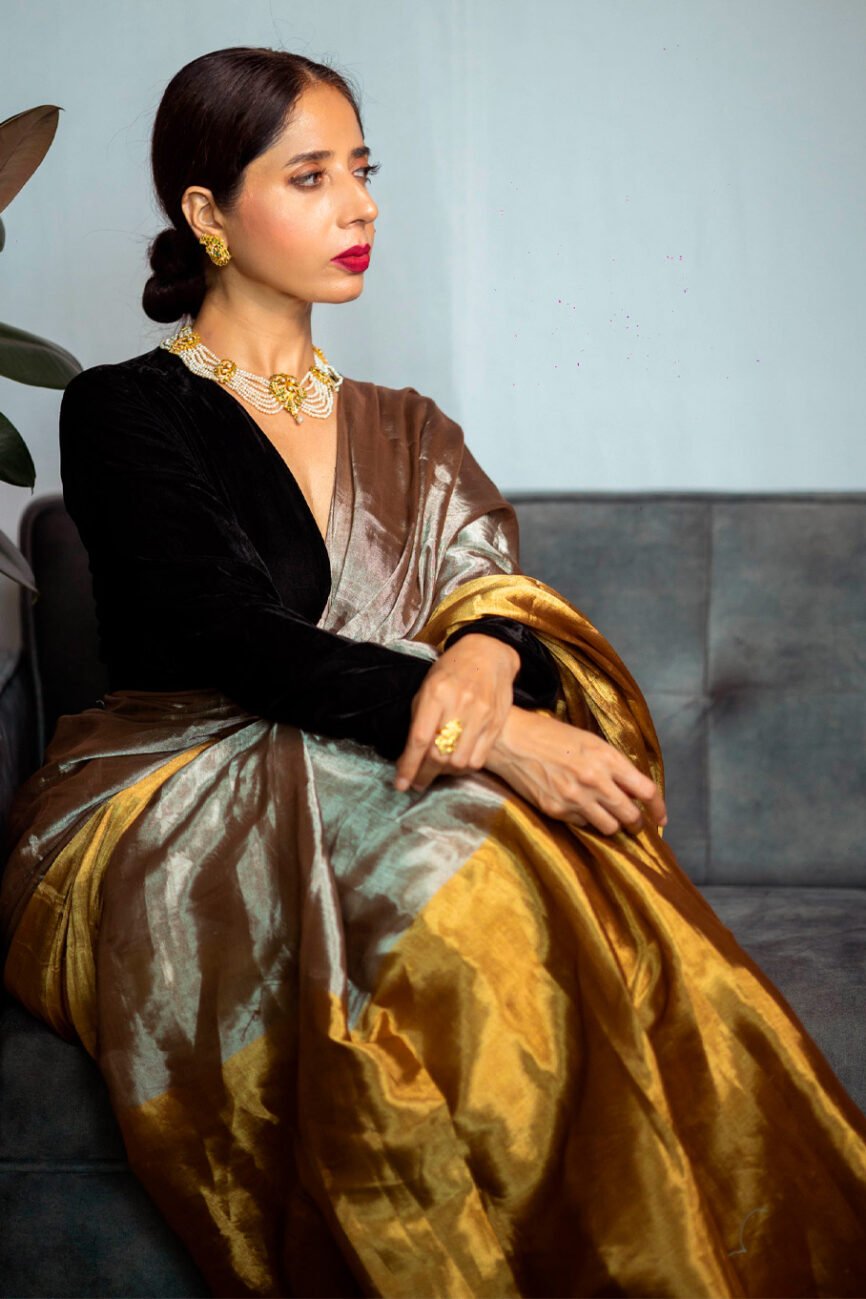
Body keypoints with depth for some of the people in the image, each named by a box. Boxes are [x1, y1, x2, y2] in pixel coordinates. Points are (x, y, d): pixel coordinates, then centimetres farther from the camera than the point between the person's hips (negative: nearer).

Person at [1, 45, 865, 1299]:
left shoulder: (400, 433, 20)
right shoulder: (121, 416, 2)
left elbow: (504, 593, 9)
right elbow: (238, 639, -13)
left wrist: (492, 651, -18)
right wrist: (489, 733, -25)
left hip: (379, 780, 4)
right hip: (179, 809, -4)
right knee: (455, 887, -37)